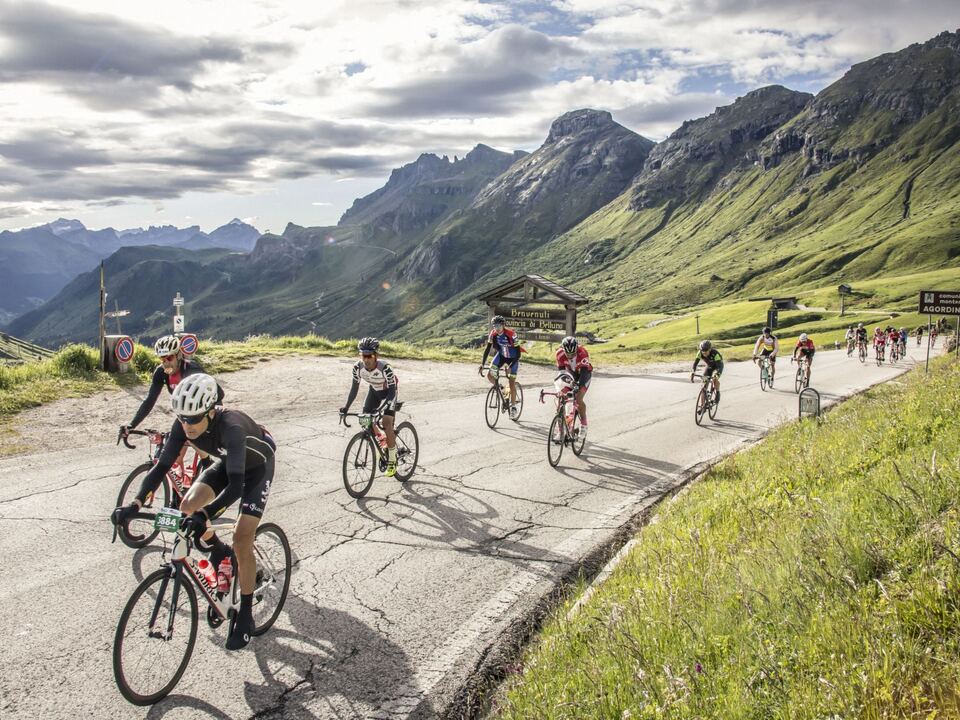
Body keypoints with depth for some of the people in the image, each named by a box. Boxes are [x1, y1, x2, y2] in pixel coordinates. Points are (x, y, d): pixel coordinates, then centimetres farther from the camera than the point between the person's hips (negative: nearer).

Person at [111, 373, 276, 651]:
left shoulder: (230, 426, -42)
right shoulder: (184, 425, -23)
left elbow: (236, 484, -48)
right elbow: (162, 465, -21)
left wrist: (206, 515, -61)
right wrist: (136, 503, -34)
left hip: (256, 467, -6)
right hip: (227, 462, 7)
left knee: (241, 539, -14)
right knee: (188, 507, -11)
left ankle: (245, 615, 2)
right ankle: (219, 551, 19)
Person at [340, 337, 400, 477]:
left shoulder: (385, 367, -37)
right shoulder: (358, 367, -24)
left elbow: (392, 390, -33)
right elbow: (354, 388, -14)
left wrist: (382, 407, -45)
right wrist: (346, 407, -22)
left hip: (389, 391, -5)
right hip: (374, 390, 5)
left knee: (386, 423, -18)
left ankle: (392, 461, -5)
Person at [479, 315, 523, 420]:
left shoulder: (511, 334, -31)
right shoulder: (493, 334, -18)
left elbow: (518, 353, -29)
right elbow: (487, 349, -12)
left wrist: (510, 366, -37)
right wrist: (482, 364, -21)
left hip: (513, 358, -4)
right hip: (501, 355, 4)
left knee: (512, 383, -8)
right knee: (489, 375, -13)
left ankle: (513, 407, 6)